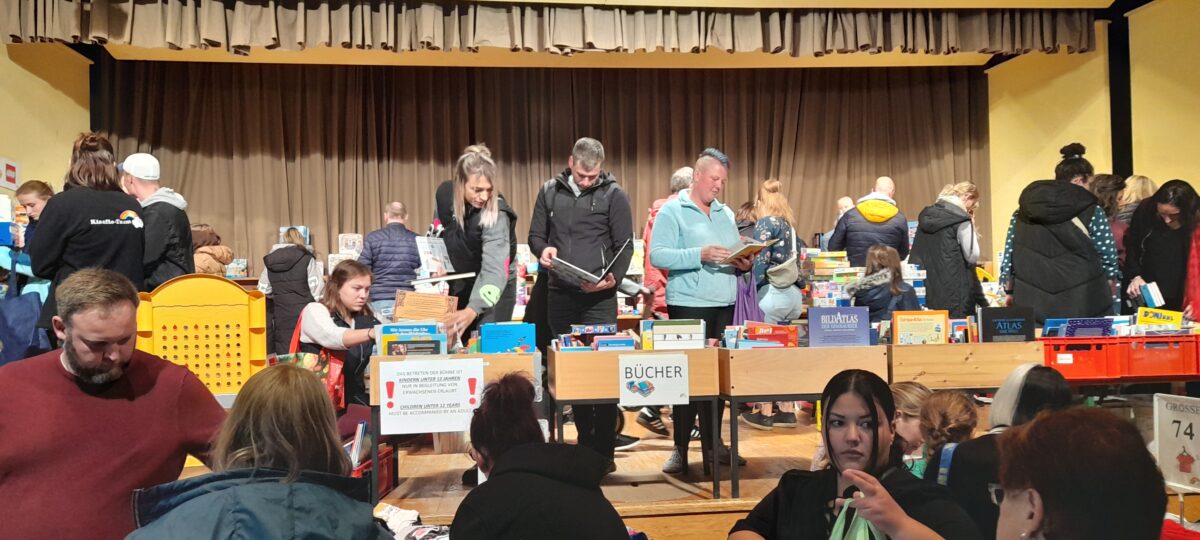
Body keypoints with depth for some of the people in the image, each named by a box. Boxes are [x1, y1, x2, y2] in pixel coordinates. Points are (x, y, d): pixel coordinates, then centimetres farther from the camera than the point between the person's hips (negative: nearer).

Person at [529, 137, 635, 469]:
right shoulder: (550, 191, 10)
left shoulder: (613, 195, 0)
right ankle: (584, 442, 19)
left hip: (598, 296, -4)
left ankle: (603, 450, 3)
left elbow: (625, 245, -1)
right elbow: (536, 235, 16)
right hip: (560, 293, 4)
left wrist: (614, 277, -18)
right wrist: (543, 250, -8)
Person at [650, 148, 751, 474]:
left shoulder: (726, 214, 17)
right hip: (688, 305, -6)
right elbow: (658, 255, -14)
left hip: (724, 304, 6)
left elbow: (737, 256, 21)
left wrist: (743, 265, -2)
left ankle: (712, 442, 20)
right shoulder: (672, 211, -3)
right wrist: (700, 255, -23)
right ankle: (681, 449, 6)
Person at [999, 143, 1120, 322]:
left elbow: (1009, 257, 8)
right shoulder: (1092, 212, -3)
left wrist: (1010, 292, 17)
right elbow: (1108, 256, 3)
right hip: (1082, 305, -3)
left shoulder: (1022, 211, 7)